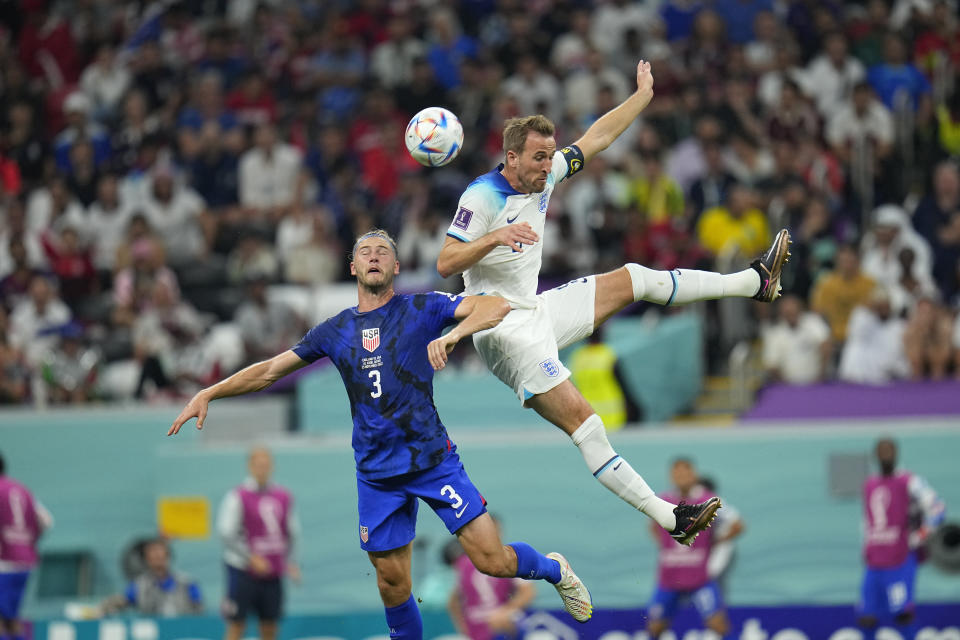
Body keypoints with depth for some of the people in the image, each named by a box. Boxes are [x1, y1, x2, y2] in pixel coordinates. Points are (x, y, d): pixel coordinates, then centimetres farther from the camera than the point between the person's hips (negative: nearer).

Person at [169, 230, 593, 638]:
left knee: (493, 561, -8)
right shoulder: (335, 331, 9)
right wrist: (207, 394, 7)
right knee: (392, 584, 3)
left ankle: (554, 570, 22)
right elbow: (271, 369, 16)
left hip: (433, 459, -3)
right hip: (376, 475, 3)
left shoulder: (420, 310, -1)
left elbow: (498, 307, -12)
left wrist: (453, 334, -29)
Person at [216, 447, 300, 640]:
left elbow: (292, 531, 20)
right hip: (243, 571, -5)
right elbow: (226, 533, -13)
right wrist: (252, 558, -16)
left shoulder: (283, 496, 9)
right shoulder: (237, 497, -7)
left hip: (273, 573, 5)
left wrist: (287, 560, 12)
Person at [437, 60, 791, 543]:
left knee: (633, 279, 13)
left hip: (538, 311, 9)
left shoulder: (544, 175, 5)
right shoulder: (482, 197, -17)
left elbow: (597, 138, 16)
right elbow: (445, 265, -21)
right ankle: (669, 519, -20)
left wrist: (643, 95, 16)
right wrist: (495, 238, -35)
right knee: (581, 421, -16)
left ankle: (756, 282, 25)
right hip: (506, 331, -9)